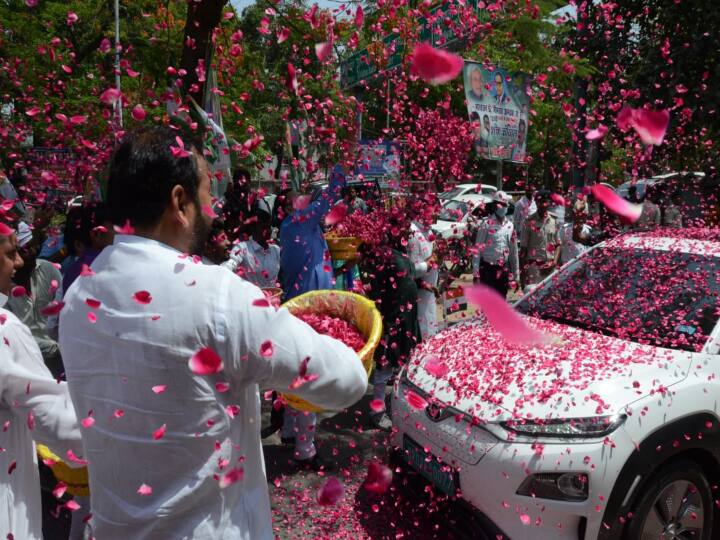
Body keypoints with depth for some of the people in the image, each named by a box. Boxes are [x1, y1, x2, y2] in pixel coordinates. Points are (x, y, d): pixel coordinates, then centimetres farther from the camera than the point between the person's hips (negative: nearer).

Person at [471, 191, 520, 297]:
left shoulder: (510, 225, 8)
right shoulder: (486, 223, -7)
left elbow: (513, 250, 14)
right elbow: (477, 249, -9)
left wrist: (516, 273, 14)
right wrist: (475, 272, -13)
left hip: (503, 269, 5)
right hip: (488, 268, -5)